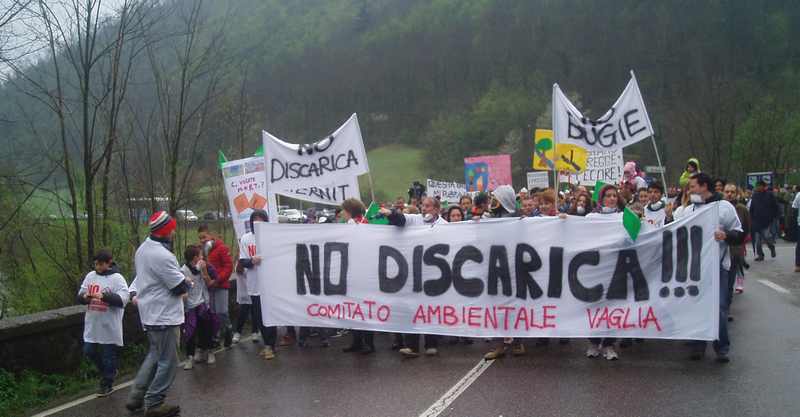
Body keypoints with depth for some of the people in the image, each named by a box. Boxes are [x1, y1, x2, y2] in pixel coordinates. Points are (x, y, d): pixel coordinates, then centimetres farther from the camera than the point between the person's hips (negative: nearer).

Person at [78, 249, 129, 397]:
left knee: (108, 355, 4)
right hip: (92, 325, 6)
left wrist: (104, 296, -30)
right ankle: (108, 372, 35)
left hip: (109, 326, -6)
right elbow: (80, 295, 10)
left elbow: (123, 299, -19)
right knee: (89, 351, 12)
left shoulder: (117, 278, -10)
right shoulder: (90, 276, 7)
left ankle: (107, 384, 20)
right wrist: (84, 297, -14)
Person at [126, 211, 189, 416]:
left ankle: (136, 397, 26)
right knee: (167, 361, 4)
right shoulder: (162, 256, -25)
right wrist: (187, 282, 3)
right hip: (164, 316, -9)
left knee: (154, 355, 23)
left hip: (150, 313, 10)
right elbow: (181, 287, -21)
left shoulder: (143, 248, 5)